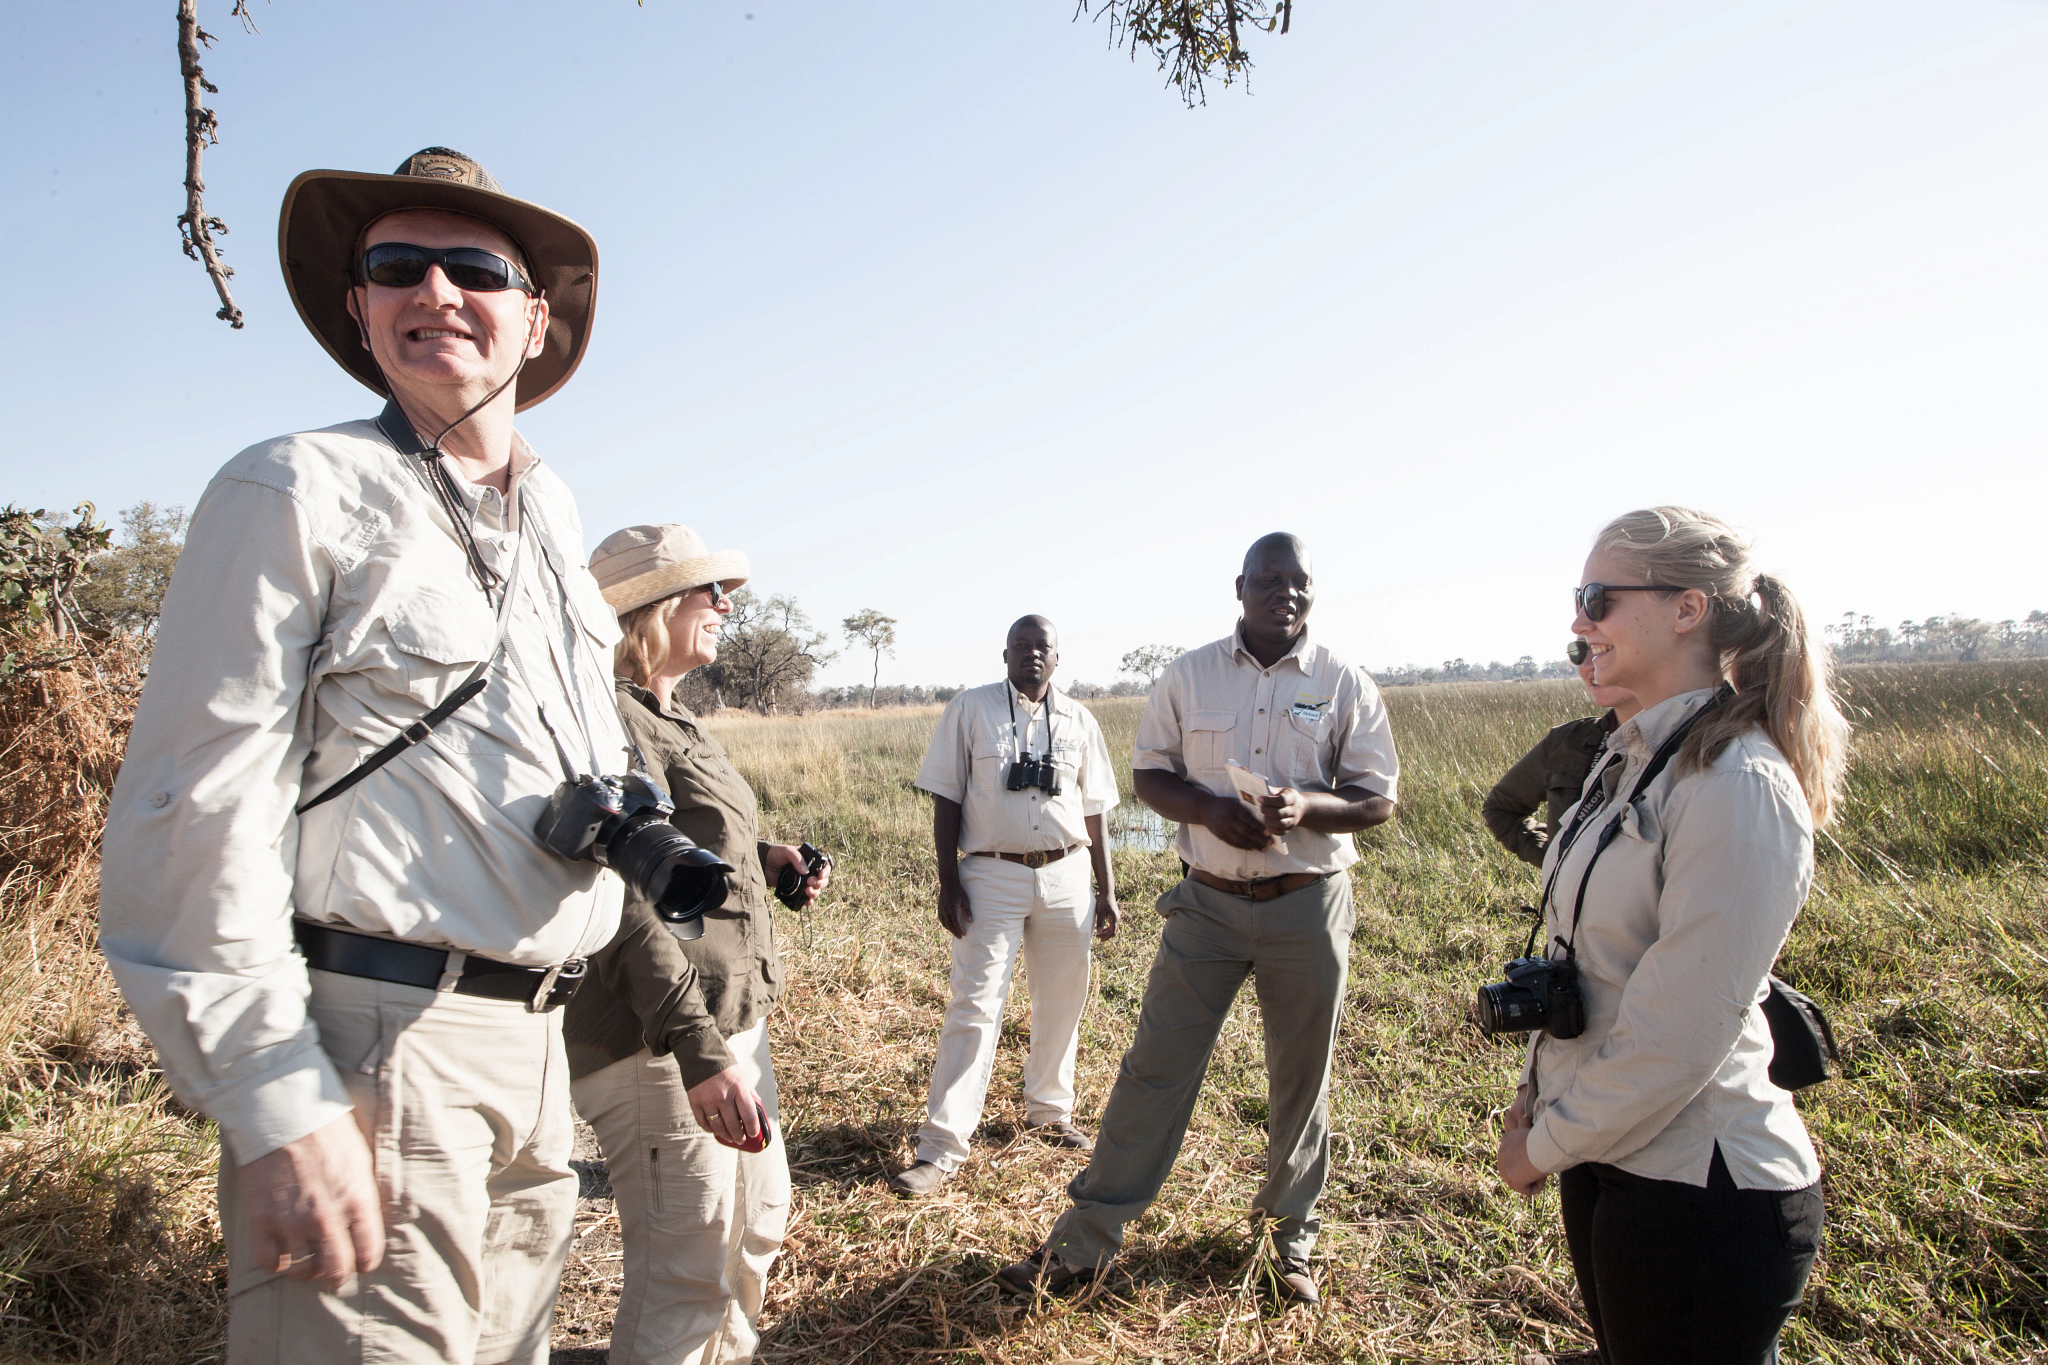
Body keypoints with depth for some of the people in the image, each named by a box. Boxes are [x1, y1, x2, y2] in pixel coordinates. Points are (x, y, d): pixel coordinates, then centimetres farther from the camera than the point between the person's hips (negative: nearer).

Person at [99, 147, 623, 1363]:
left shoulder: (552, 510, 13)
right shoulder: (299, 492, -7)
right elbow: (196, 812, -14)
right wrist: (274, 1102, -18)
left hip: (536, 1039, 7)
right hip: (373, 1045, -7)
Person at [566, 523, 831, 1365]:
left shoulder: (668, 720, 16)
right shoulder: (616, 721, -17)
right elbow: (627, 902, -25)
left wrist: (760, 861, 7)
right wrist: (698, 1051, -30)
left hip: (732, 1017, 11)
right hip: (662, 1042, -11)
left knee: (760, 1221, 24)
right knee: (691, 1271, 0)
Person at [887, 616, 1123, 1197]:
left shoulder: (1078, 720, 9)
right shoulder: (969, 710, 0)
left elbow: (1093, 810, 12)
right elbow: (946, 800, -1)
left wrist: (1106, 889, 9)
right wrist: (948, 883, -8)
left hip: (1066, 874, 4)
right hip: (992, 874, -3)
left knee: (1062, 1002, 13)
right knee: (976, 1006, -6)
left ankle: (1049, 1113, 34)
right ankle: (941, 1146, 1)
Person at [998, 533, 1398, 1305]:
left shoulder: (1347, 685, -1)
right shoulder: (1189, 676, 1)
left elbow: (1379, 798, -2)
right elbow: (1150, 775, 3)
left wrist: (1305, 806, -22)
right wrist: (1209, 809, -17)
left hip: (1307, 906, 0)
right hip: (1207, 900, 0)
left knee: (1301, 1080, 14)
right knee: (1155, 1067, 3)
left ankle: (1291, 1238, 36)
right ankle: (1086, 1240, 13)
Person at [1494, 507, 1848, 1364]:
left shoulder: (1738, 786, -22)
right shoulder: (1634, 760, 6)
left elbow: (1680, 1033, -23)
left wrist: (1545, 1146, -12)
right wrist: (1538, 1094, 5)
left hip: (1700, 1192, -8)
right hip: (1610, 1153, 8)